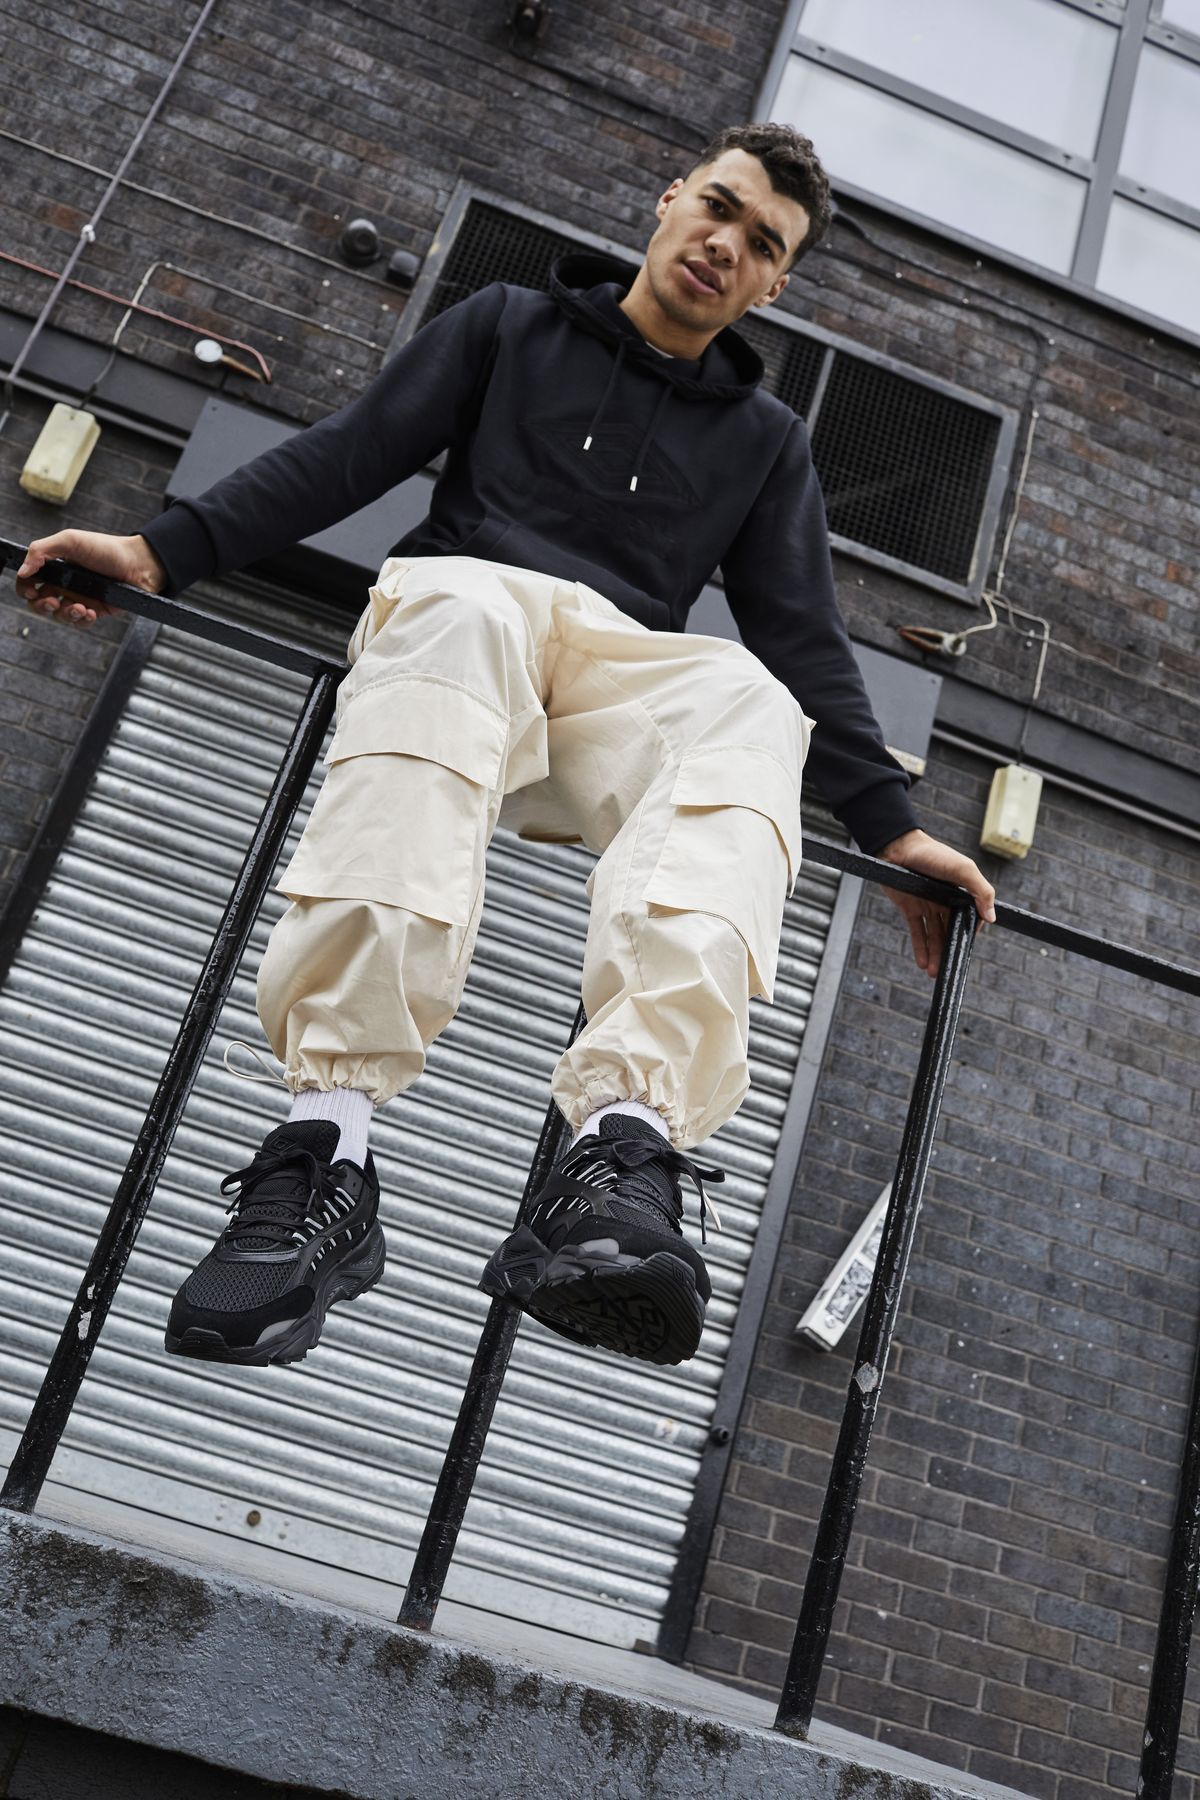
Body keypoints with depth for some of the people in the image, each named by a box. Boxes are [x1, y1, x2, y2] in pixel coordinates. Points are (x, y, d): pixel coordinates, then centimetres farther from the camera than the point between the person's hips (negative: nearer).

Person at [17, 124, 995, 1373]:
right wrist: (165, 550, 0)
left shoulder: (765, 438, 26)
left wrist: (891, 826, 7)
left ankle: (627, 1142, -56)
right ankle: (327, 1141, -49)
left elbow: (807, 640, 19)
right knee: (463, 600, -38)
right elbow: (347, 457, 13)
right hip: (457, 609, -1)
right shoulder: (513, 327, 22)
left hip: (630, 679, 2)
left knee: (751, 696, -34)